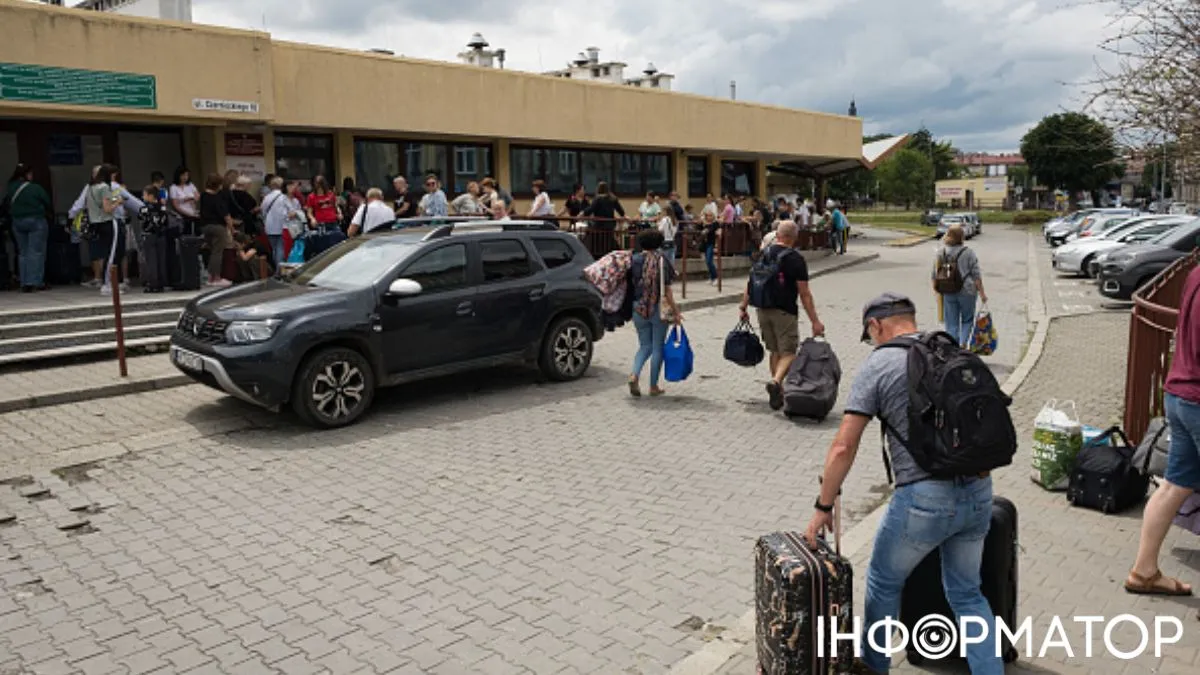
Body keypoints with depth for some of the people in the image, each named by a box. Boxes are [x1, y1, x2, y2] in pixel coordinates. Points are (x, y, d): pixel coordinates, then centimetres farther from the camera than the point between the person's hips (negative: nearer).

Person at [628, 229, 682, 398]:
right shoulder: (662, 260, -8)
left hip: (638, 308, 3)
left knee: (645, 345, 16)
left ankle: (634, 374, -7)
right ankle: (653, 386, 11)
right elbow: (666, 291, -9)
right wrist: (675, 311, -4)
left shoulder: (635, 260, 0)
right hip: (658, 308, -3)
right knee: (657, 347, 8)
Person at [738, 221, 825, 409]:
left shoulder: (763, 254, 6)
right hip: (785, 312, -5)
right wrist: (815, 321, -8)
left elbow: (751, 283, 9)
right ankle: (776, 381, -26)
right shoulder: (796, 259, -9)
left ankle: (778, 392, 23)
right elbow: (804, 293, -11)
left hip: (763, 310, 5)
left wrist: (743, 307, 19)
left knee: (775, 351, 17)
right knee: (788, 352, 0)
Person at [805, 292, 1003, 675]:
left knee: (883, 582, 19)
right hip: (979, 491, 5)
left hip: (924, 498, -5)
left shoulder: (877, 365, -5)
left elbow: (844, 447, -9)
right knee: (966, 593, 22)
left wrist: (823, 507, 0)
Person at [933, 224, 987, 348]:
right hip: (967, 291, -2)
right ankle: (963, 343, -1)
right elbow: (976, 275, -8)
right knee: (967, 320, 15)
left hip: (948, 293, 2)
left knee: (951, 323, 9)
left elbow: (935, 274, 5)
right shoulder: (968, 252, -8)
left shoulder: (941, 252, 0)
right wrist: (982, 292, -2)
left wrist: (935, 287, 19)